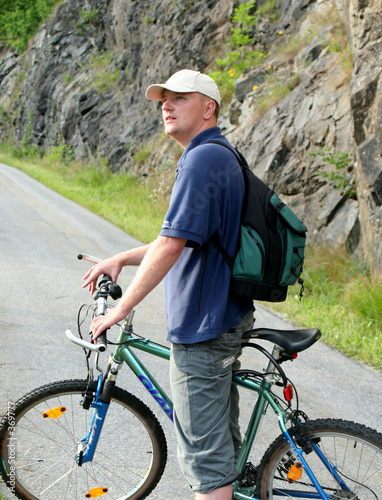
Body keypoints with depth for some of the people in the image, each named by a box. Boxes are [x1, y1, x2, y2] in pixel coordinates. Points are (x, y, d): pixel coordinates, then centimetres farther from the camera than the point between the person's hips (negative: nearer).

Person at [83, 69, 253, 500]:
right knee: (223, 440, 23)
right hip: (226, 316, 11)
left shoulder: (203, 159, -19)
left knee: (204, 455, -1)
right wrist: (122, 259, 13)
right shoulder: (222, 157, 15)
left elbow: (173, 243, -26)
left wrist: (122, 307, -19)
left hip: (201, 330, -11)